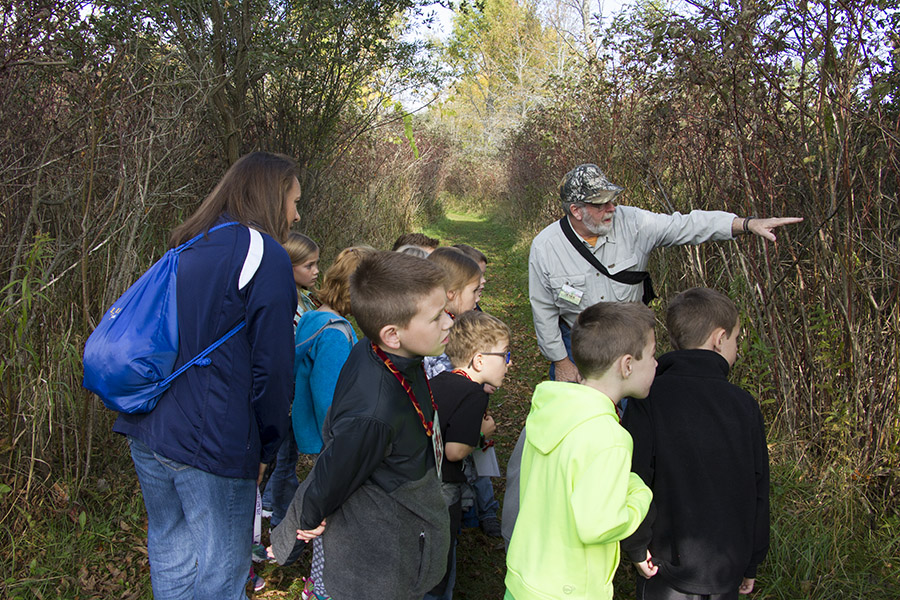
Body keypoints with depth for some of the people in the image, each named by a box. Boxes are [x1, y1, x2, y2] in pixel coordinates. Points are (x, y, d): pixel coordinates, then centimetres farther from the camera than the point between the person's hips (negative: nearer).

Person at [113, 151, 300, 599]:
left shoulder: (188, 251, 13)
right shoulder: (264, 255, -10)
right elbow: (271, 363, -13)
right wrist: (267, 446, 0)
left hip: (147, 430, 8)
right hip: (213, 442, -8)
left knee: (170, 555, 22)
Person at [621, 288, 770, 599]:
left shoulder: (649, 399, -15)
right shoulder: (745, 404, -5)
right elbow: (759, 489, 1)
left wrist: (636, 548, -5)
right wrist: (751, 564, 13)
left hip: (670, 565, -3)